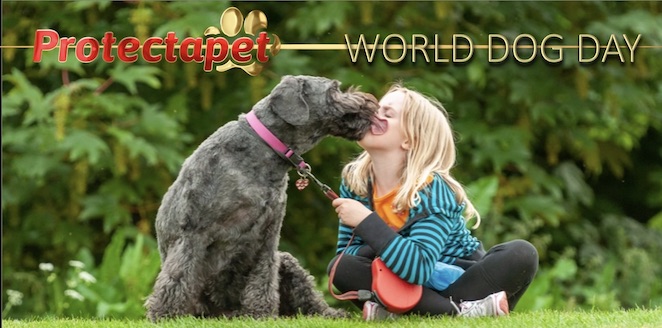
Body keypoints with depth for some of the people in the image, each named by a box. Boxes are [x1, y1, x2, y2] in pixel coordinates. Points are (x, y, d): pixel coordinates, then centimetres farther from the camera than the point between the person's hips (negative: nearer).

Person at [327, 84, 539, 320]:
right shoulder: (354, 180, -9)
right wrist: (382, 249, -27)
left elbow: (418, 268, -36)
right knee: (341, 267, -23)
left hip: (459, 280, -3)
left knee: (522, 254, -29)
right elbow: (345, 253, -7)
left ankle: (401, 311, -32)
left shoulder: (431, 190, -24)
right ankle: (458, 310, -29)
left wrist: (366, 221, -36)